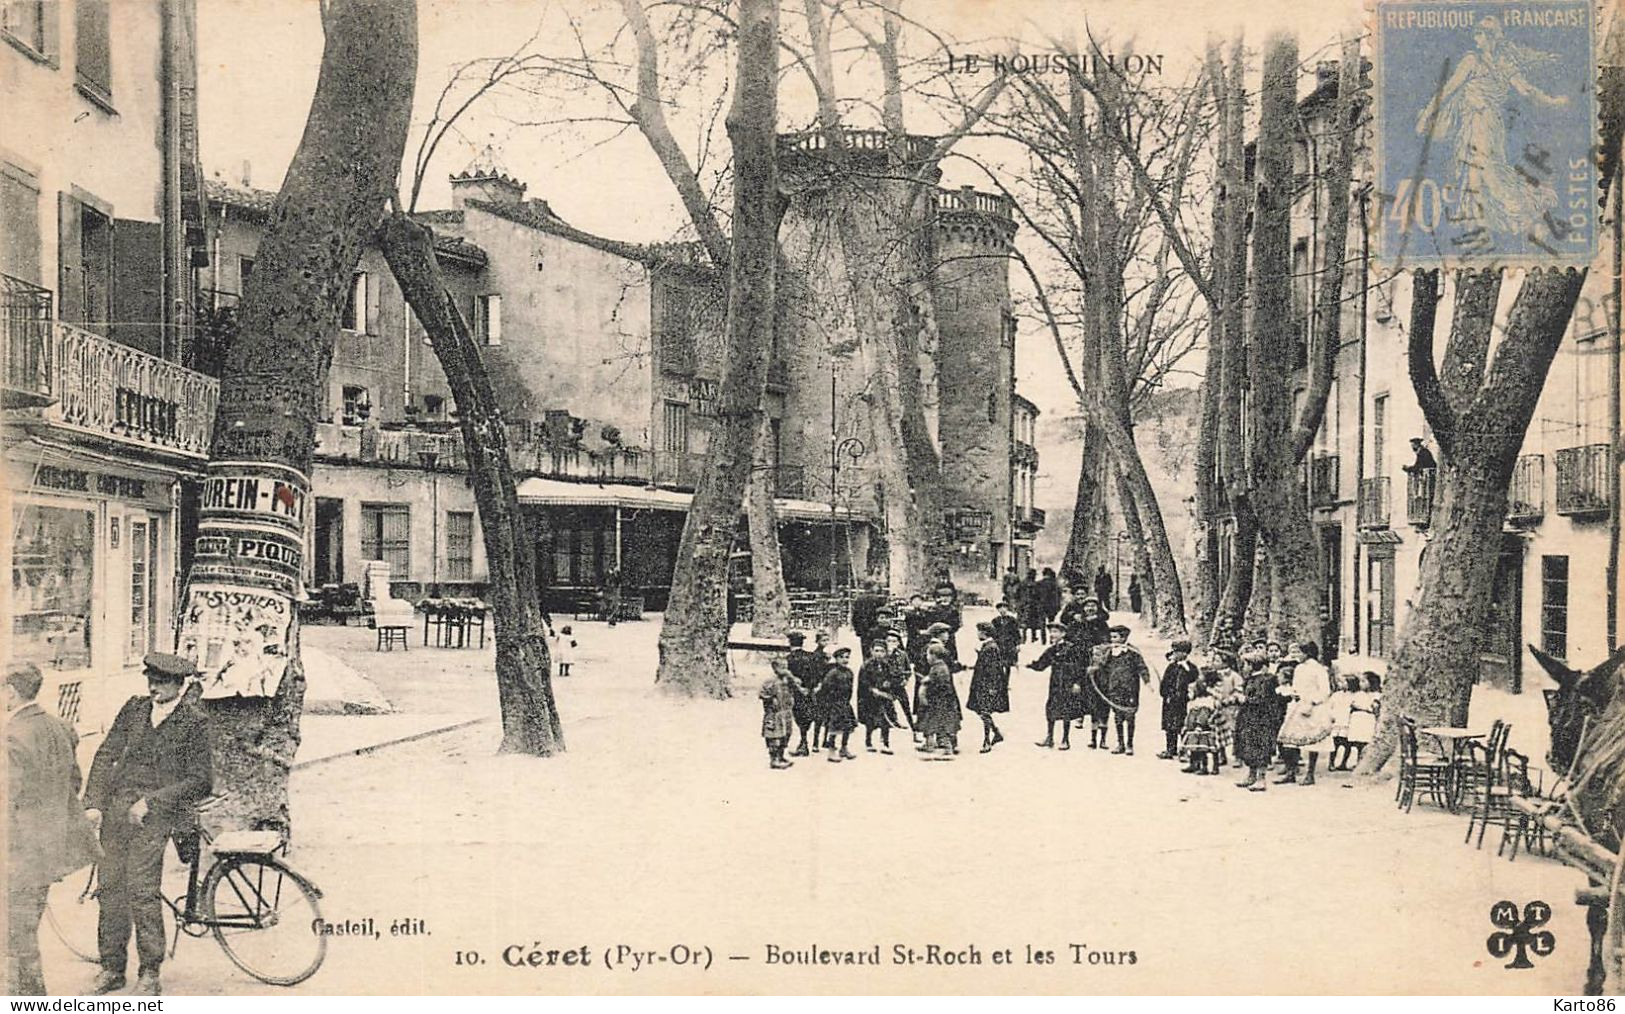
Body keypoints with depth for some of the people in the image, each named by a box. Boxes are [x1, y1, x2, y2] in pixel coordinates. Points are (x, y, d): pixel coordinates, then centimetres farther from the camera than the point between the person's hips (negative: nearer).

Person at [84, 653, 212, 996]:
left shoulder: (194, 722, -4)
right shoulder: (134, 707, 11)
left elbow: (199, 780, -6)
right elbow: (106, 755, 13)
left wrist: (150, 802, -13)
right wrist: (94, 801, 3)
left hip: (154, 813, -5)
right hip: (116, 806, 5)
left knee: (141, 889, -11)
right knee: (111, 885, 5)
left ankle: (150, 974, 2)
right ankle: (112, 967, 18)